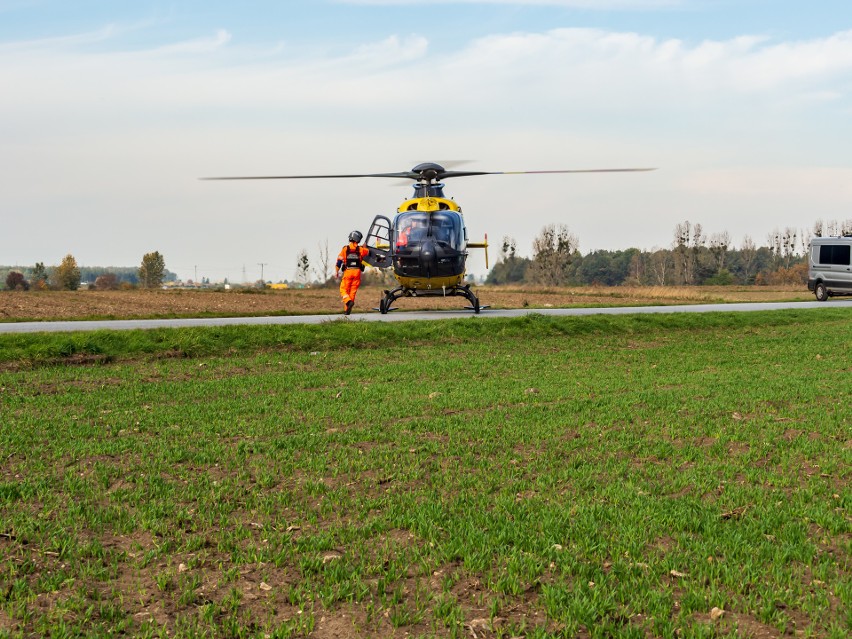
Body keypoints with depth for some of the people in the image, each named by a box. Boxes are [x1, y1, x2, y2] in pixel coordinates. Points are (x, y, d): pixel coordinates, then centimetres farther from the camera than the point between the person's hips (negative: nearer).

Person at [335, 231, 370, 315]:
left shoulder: (345, 249, 1)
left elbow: (339, 261, -2)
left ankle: (348, 301, -22)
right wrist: (364, 247, 43)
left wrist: (336, 272, 4)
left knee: (344, 289, 7)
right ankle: (347, 310, 7)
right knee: (353, 291, 8)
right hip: (357, 272, 2)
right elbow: (369, 251, 24)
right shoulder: (360, 249, 4)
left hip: (348, 272, -2)